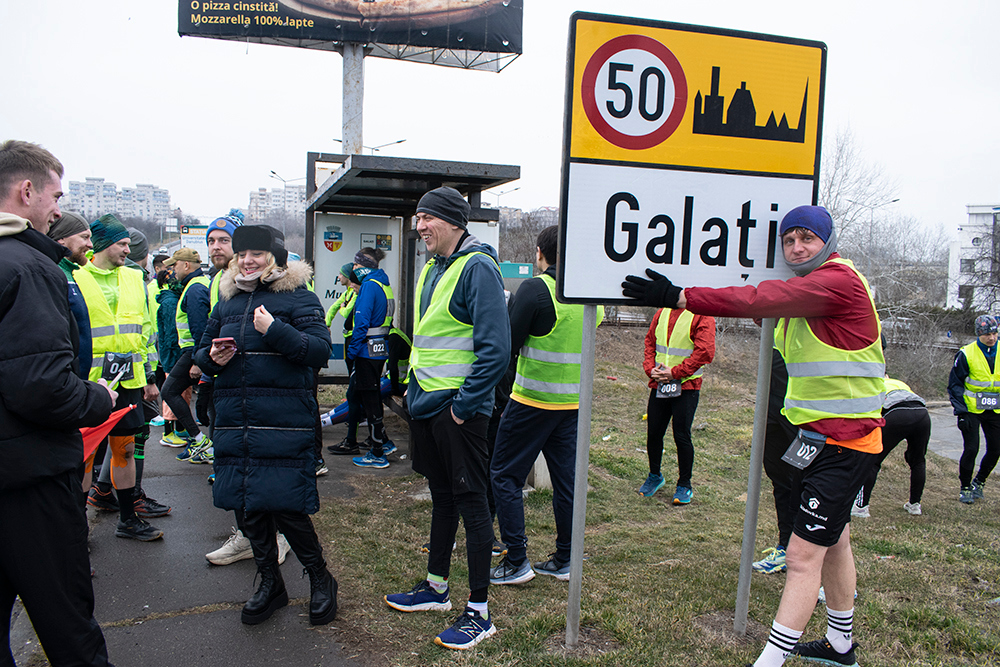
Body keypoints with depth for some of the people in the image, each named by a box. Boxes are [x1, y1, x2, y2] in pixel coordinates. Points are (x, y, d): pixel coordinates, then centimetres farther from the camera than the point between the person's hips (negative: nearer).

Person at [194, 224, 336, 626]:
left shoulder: (297, 297, -3)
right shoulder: (227, 301, 16)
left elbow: (320, 351, -13)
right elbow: (202, 351, 24)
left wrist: (275, 330, -23)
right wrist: (212, 357, 0)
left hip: (283, 420, -6)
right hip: (234, 419, 6)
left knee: (284, 506, -5)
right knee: (248, 506, 12)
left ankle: (320, 579, 19)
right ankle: (270, 582, 31)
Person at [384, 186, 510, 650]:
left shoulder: (477, 267, -15)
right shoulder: (431, 269, 13)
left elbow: (495, 348, -22)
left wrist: (464, 405, -20)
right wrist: (416, 388, 16)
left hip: (458, 408, -9)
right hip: (426, 404, 9)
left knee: (471, 502, 0)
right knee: (441, 497, 19)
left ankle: (479, 612, 11)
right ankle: (436, 587, 34)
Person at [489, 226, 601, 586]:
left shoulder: (535, 289, -14)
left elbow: (508, 344, -15)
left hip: (533, 401, -7)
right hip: (573, 402, 7)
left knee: (504, 475, 5)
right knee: (565, 478, 14)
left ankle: (516, 562, 8)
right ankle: (564, 560, 24)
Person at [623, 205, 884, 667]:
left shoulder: (839, 280, -19)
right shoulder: (808, 286, 16)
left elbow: (763, 299, -30)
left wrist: (679, 297, -35)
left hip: (844, 442, -10)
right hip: (823, 435, 10)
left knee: (803, 555, -8)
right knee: (832, 542, 22)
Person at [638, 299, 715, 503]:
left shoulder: (702, 316, -8)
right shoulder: (662, 313, 10)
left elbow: (704, 352, -14)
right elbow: (650, 343, 15)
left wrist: (675, 372, -17)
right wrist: (651, 368, -2)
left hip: (686, 387, -5)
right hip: (659, 385, 5)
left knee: (682, 436, -1)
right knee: (653, 433, 9)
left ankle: (684, 485, 17)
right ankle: (655, 476, 31)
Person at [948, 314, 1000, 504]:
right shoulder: (966, 354, -11)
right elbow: (955, 384, -6)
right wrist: (961, 411, -12)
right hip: (972, 409, -4)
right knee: (971, 449, -7)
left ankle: (978, 483, 26)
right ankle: (965, 488, 10)